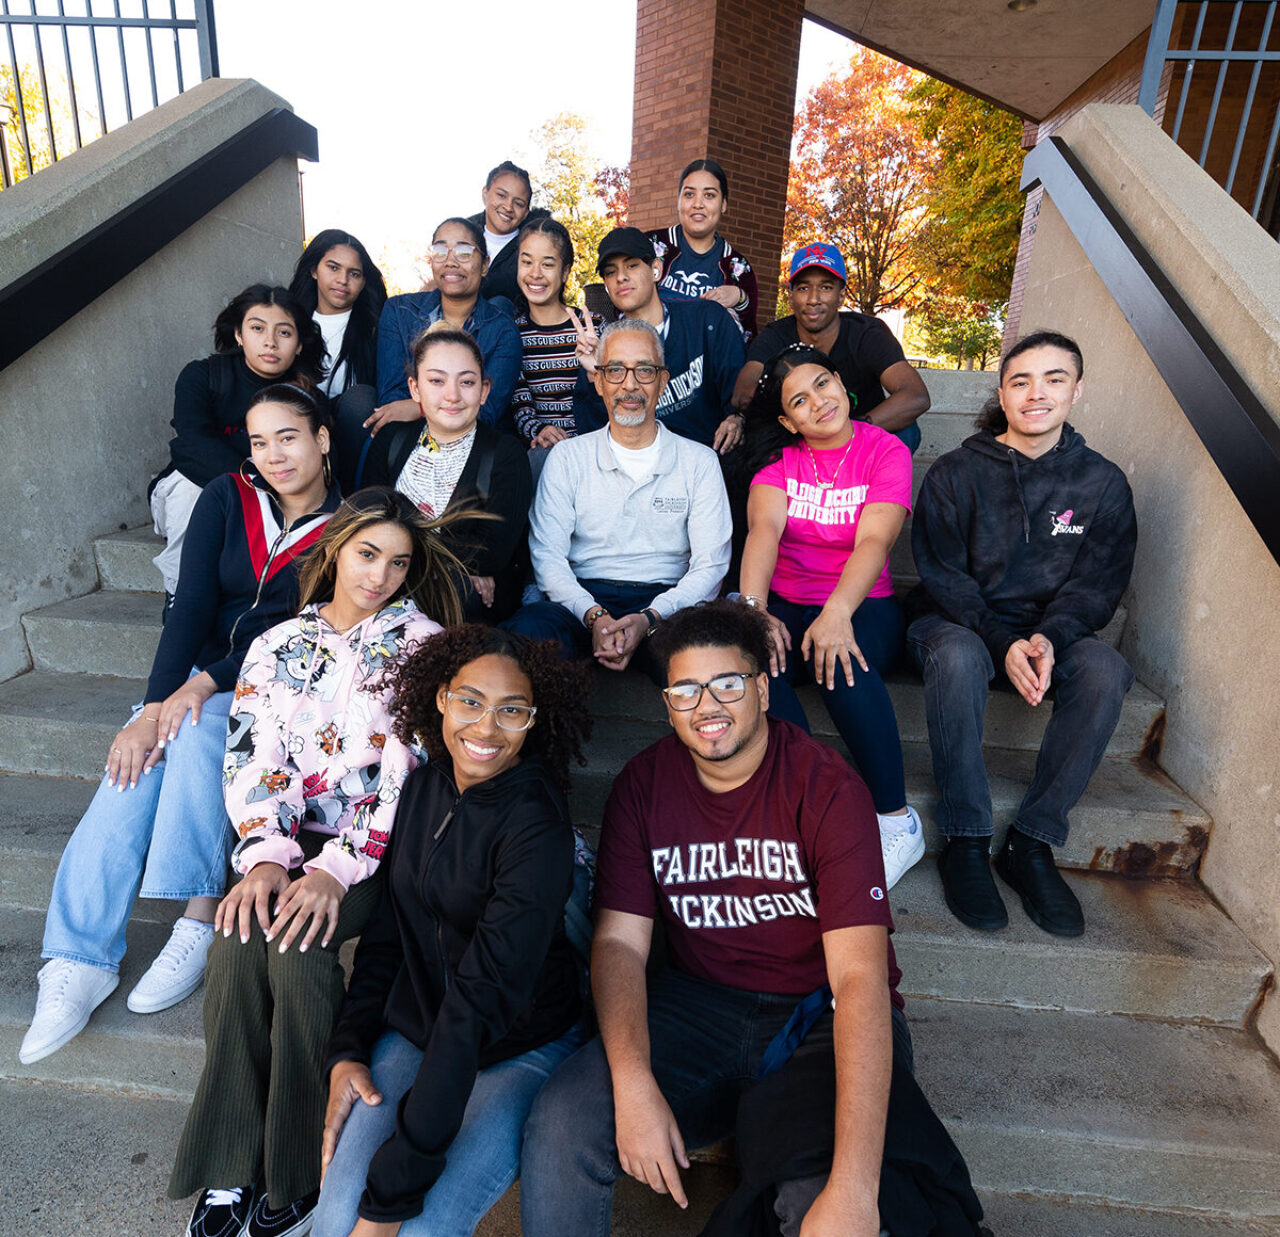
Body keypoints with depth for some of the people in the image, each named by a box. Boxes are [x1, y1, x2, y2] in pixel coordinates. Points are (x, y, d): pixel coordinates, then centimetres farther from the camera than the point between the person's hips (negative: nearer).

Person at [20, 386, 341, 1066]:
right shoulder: (227, 499, 3)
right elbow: (191, 606, -6)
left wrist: (204, 683, -21)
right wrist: (153, 707, -16)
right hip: (198, 676, 3)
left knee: (195, 731, -32)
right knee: (133, 768, -22)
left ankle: (200, 921, -27)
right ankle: (78, 961, -18)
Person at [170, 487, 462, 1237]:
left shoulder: (423, 643, -2)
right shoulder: (279, 645, 10)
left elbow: (409, 768, -11)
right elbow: (250, 760, 2)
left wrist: (338, 867, -20)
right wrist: (267, 856, -14)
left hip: (377, 846, -3)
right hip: (292, 839, 3)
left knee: (298, 943, -26)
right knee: (239, 936, -23)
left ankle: (299, 1168, -5)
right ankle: (230, 1163, -5)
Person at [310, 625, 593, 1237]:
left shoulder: (538, 829, -25)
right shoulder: (425, 786, -4)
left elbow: (483, 998, -26)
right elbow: (387, 930, 7)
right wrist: (347, 1052, -1)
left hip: (518, 1050, -4)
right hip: (413, 1033, 4)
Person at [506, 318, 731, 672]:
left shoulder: (700, 462, 9)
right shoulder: (567, 457, 10)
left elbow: (710, 565, 1)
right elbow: (547, 555, 2)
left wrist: (649, 619, -17)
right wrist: (594, 615, -18)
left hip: (667, 605, 0)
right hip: (583, 600, 1)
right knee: (527, 627, -33)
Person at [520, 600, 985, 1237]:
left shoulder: (827, 787, -17)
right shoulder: (644, 783, -4)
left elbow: (860, 976, -24)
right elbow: (619, 940, -5)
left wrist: (852, 1186, -32)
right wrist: (634, 1085, -22)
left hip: (822, 1017, -2)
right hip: (698, 1005, 3)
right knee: (560, 1123, -18)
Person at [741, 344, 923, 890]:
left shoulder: (885, 451, -1)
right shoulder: (780, 457, 6)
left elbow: (874, 540, -19)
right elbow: (764, 528, -14)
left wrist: (837, 613, -38)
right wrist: (753, 609, -33)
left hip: (862, 604, -2)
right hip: (786, 602, 2)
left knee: (840, 657, -36)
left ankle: (897, 821, -19)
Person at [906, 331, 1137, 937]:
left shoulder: (1102, 483, 4)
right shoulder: (957, 472, -3)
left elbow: (1099, 584, 0)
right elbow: (941, 574, -9)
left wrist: (1049, 637, -22)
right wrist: (1004, 644, -23)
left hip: (1052, 630, 3)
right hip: (956, 621, -2)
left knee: (1105, 672, -29)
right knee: (958, 658, -37)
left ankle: (1030, 842, -17)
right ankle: (965, 842, -24)